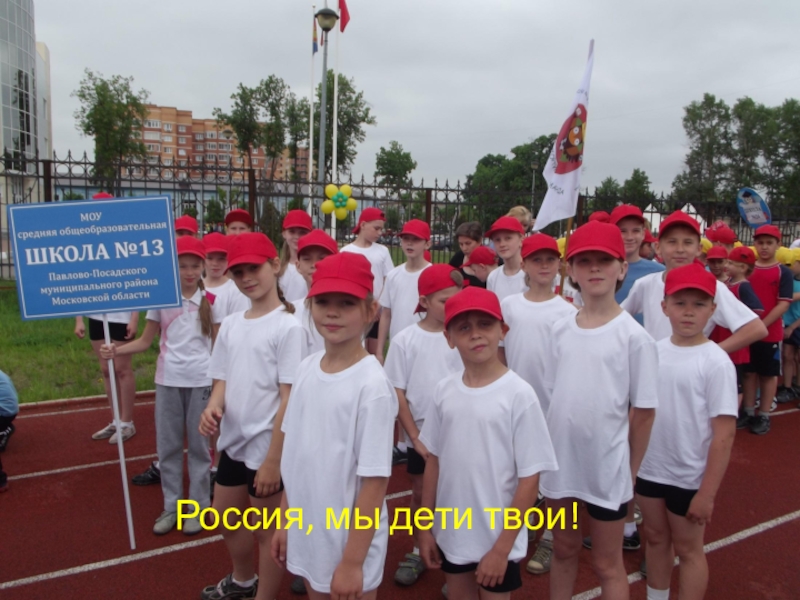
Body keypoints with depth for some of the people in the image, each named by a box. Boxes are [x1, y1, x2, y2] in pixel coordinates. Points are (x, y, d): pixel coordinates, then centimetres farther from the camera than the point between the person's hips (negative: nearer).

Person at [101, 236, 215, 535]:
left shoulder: (211, 301, -2)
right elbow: (145, 340, 5)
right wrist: (116, 350, -12)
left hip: (200, 381, -1)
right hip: (168, 380, 2)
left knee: (198, 444, 8)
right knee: (167, 445, 10)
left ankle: (199, 507, 21)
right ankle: (171, 506, 25)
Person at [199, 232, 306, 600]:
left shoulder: (287, 326, -15)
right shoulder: (230, 324, 4)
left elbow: (289, 397, -17)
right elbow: (222, 379, 10)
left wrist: (273, 459, -17)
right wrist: (213, 406, -13)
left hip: (267, 446, -7)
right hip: (233, 441, 8)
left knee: (266, 529, 10)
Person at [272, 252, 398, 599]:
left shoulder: (373, 385, -22)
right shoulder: (305, 370, -3)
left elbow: (375, 481, -19)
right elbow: (294, 455, 5)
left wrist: (352, 562, -15)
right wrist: (285, 522, 10)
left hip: (350, 541, -6)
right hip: (306, 534, 6)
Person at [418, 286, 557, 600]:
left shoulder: (519, 394, -17)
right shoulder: (444, 390, -5)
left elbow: (529, 478, -14)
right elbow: (433, 460, 4)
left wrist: (502, 547, -12)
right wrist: (425, 526, 6)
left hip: (497, 538, -4)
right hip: (450, 533, 4)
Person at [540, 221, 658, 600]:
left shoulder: (634, 336, -13)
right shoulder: (560, 330, 0)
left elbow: (644, 411, -8)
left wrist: (631, 471, -4)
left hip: (607, 466, -4)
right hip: (560, 460, 4)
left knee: (607, 565, 15)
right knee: (563, 551, 22)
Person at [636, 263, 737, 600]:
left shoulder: (716, 363, -16)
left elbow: (724, 435, -16)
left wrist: (707, 493, -17)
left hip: (689, 477, -5)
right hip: (648, 469, 5)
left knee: (688, 549, 14)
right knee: (656, 539, 22)